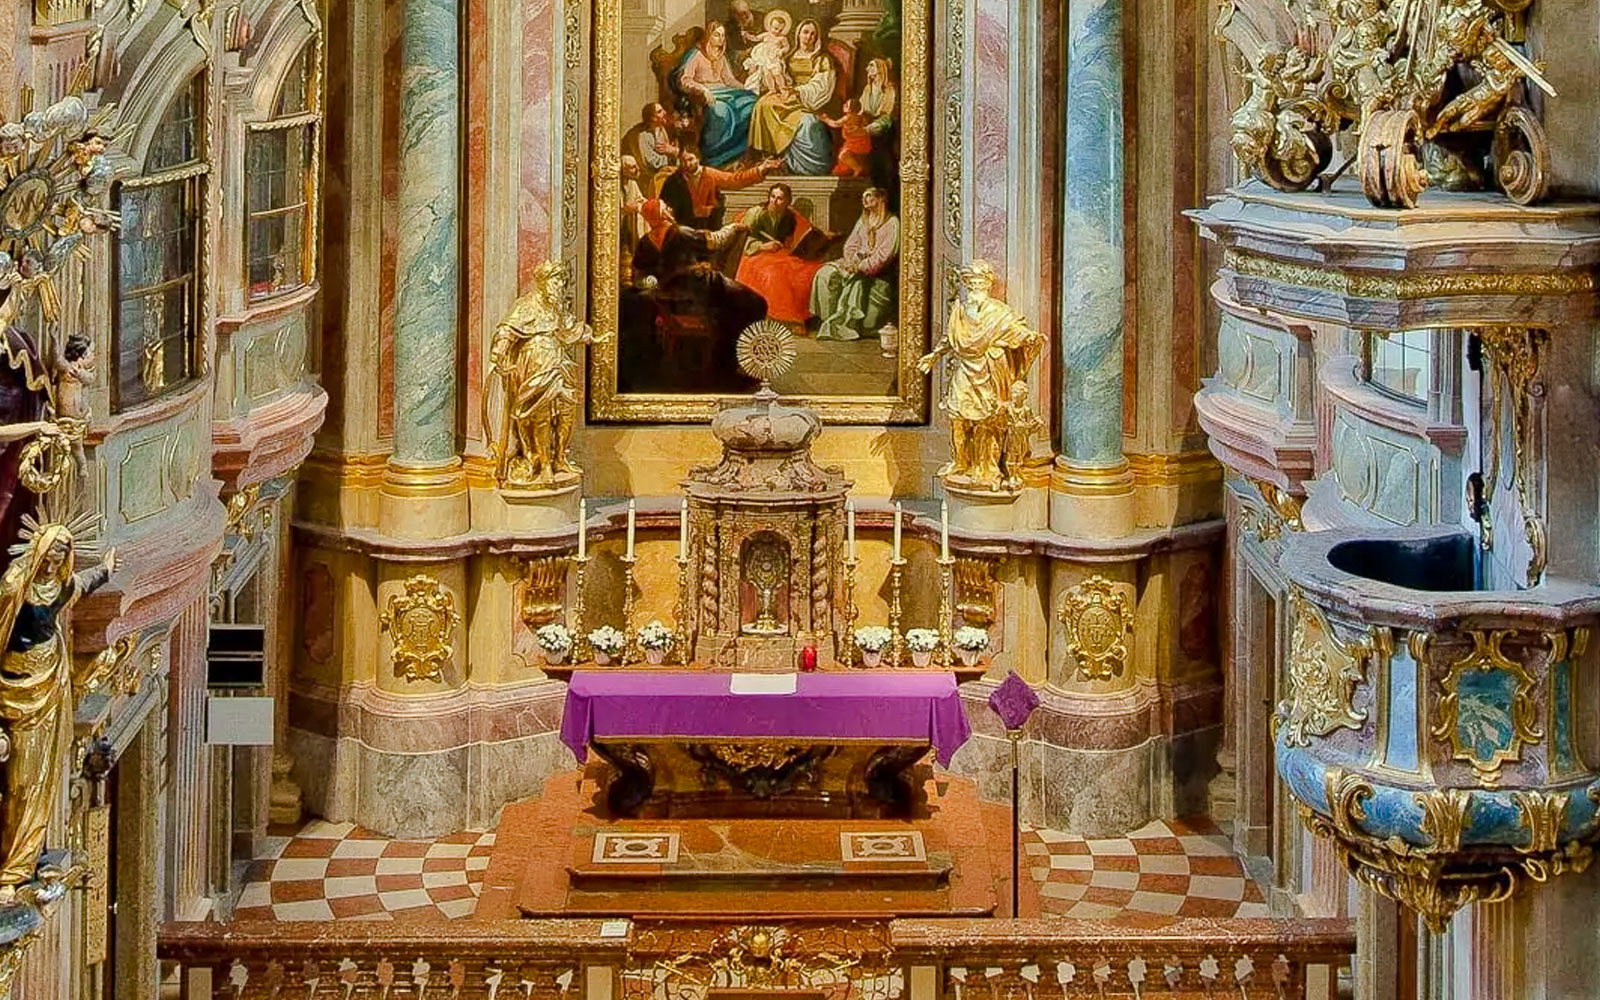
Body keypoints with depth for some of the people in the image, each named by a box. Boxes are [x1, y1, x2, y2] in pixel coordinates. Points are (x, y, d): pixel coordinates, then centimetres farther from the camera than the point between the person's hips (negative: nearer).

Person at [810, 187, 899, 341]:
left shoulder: (892, 223, -2)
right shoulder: (863, 220, 22)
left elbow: (885, 254, -12)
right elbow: (851, 244, 16)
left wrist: (863, 266, -20)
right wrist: (850, 259, -7)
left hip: (878, 271, -6)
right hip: (857, 262, 6)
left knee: (856, 280, -35)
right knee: (826, 274, -18)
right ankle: (828, 319, -22)